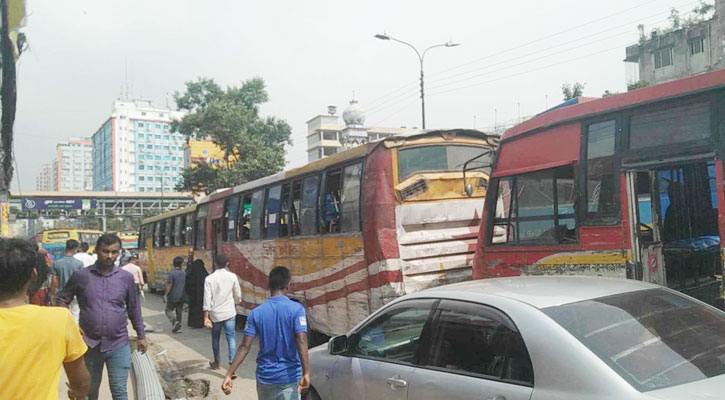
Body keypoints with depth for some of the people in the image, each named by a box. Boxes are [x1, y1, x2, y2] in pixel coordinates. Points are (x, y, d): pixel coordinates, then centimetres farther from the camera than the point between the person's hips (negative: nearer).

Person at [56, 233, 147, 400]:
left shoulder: (126, 277, -1)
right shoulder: (81, 276, -4)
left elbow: (134, 309, 7)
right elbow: (63, 300, 6)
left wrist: (141, 336, 10)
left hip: (119, 345, 0)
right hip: (89, 344, 1)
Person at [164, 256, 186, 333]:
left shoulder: (172, 274, -15)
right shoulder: (184, 273, 1)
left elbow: (169, 285, -15)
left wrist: (166, 294, -5)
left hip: (173, 297, -5)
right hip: (181, 297, 5)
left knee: (169, 310, 10)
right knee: (179, 312, 12)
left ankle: (174, 322, -10)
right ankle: (178, 327, 15)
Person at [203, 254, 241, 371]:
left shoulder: (209, 278, -7)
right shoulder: (232, 276, -3)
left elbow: (207, 299, -10)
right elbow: (238, 295, 3)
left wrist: (206, 317, -8)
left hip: (215, 314, 0)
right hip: (229, 313, 0)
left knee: (215, 338, 18)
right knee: (231, 337, 1)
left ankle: (216, 362, 33)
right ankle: (232, 363, -12)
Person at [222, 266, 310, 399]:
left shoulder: (256, 312, -2)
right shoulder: (296, 309, -10)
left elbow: (245, 347, -7)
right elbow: (301, 342, -21)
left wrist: (229, 375, -5)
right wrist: (306, 373, -24)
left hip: (265, 377, 3)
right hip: (289, 378, -3)